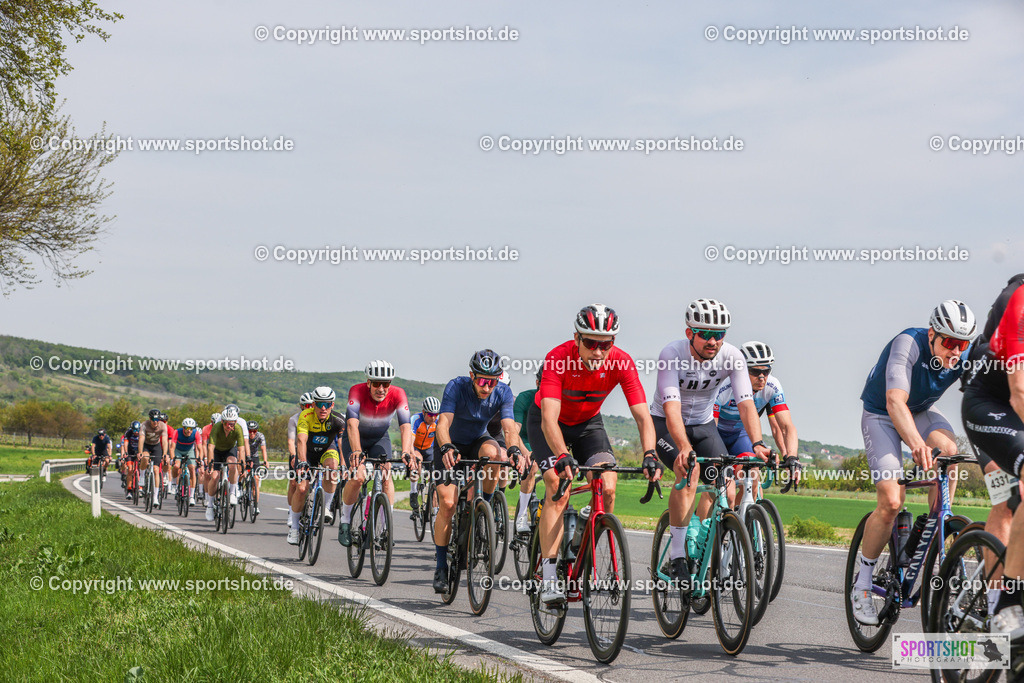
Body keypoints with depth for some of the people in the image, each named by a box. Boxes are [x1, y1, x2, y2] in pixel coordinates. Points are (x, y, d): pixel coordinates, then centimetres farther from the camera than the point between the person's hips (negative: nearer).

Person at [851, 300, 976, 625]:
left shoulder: (965, 359, -19)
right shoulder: (909, 344, -33)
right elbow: (895, 401, -46)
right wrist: (917, 444, -63)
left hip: (922, 411, 4)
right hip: (881, 415, -4)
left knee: (948, 449, -30)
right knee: (891, 502, -17)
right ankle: (862, 586, -1)